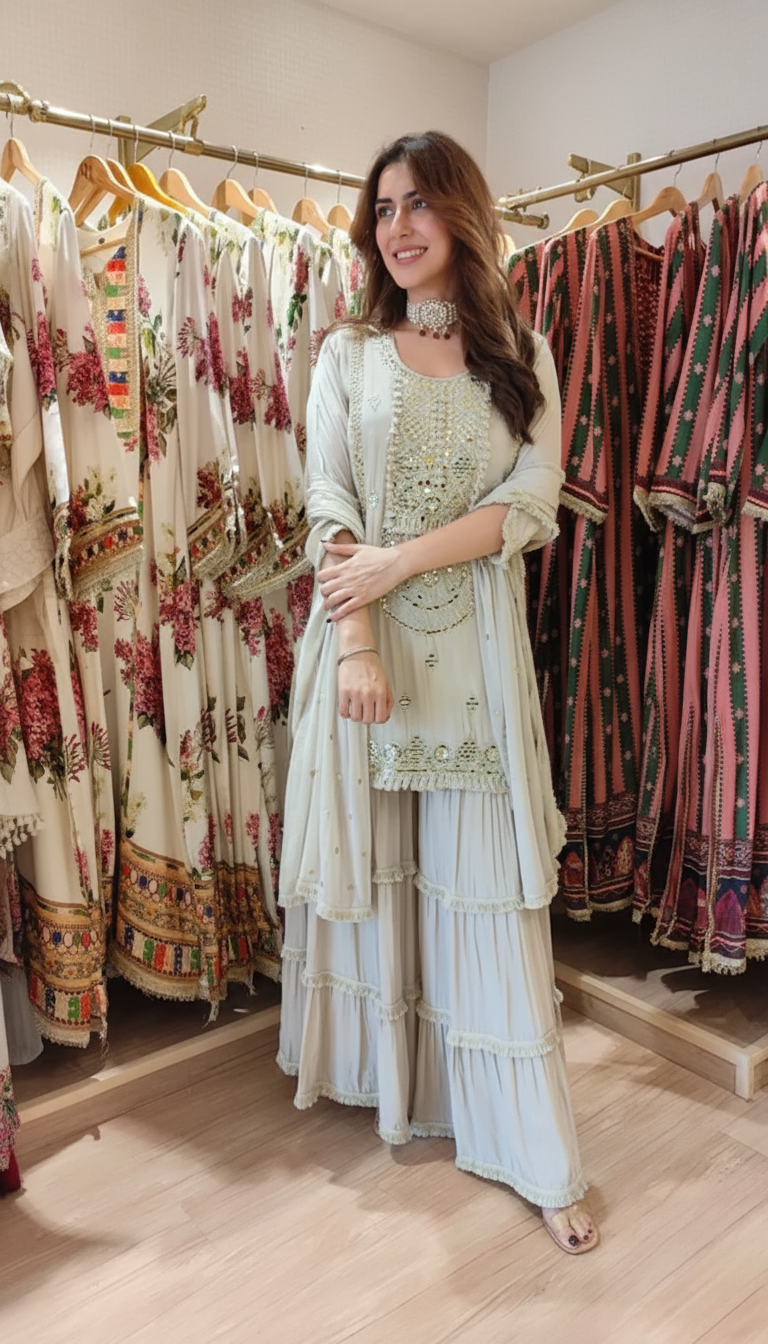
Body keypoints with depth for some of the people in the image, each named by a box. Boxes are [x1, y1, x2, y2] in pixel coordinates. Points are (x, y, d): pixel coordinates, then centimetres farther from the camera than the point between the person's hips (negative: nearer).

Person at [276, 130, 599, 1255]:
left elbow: (533, 504, -4)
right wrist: (355, 643, -17)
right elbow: (329, 509, -3)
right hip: (366, 639, 1)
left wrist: (397, 560, -15)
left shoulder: (521, 356, 9)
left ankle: (536, 1154, 15)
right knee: (373, 860, 9)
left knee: (487, 884, 2)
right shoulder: (347, 354, 7)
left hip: (478, 649, 0)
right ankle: (385, 1079, 31)